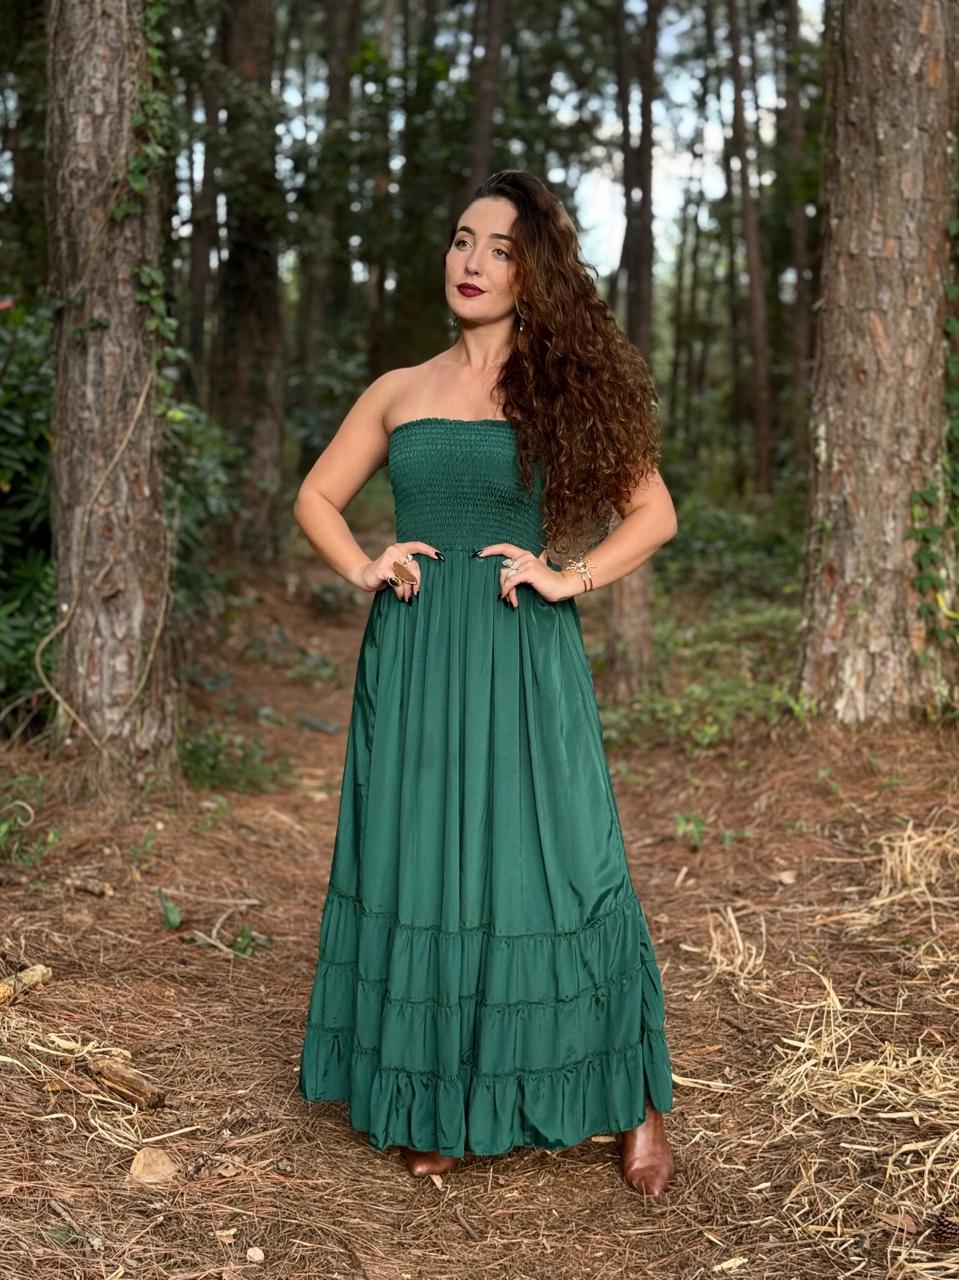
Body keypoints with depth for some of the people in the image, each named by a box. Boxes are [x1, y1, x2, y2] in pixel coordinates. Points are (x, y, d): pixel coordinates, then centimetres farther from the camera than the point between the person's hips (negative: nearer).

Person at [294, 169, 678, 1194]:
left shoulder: (566, 388, 4)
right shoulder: (399, 393, 12)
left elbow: (652, 514, 5)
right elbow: (316, 499, 20)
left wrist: (569, 575, -9)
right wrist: (364, 569, 2)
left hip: (525, 659, -3)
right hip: (413, 658, 3)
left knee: (549, 869, -2)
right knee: (417, 869, 5)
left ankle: (635, 1098, 15)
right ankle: (433, 1106, 19)